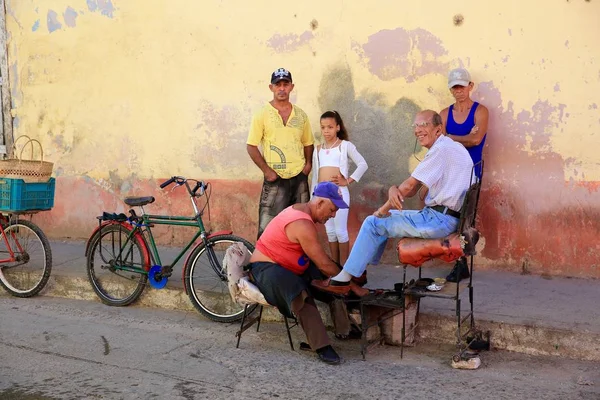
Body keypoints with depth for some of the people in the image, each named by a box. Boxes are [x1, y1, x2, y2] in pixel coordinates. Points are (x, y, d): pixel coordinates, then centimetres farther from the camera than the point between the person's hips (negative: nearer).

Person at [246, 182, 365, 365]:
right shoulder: (302, 224, -27)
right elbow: (323, 264, -23)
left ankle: (344, 328, 1)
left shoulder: (302, 211, 5)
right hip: (266, 268, -11)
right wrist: (351, 284, -13)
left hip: (289, 266, 11)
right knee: (300, 294, -37)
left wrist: (344, 278, 8)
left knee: (332, 277, 4)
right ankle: (322, 346, -36)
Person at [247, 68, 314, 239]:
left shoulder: (301, 114, 8)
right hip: (275, 179, -4)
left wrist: (308, 163, 2)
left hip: (299, 178, 4)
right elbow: (251, 146, -5)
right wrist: (266, 170, -11)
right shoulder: (262, 114, -4)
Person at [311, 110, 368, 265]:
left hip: (339, 192, -5)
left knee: (341, 231, -4)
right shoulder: (318, 149, 14)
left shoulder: (345, 145, 1)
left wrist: (348, 181, -12)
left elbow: (363, 164, -7)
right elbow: (315, 175, 16)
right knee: (330, 231, 9)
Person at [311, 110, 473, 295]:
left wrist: (383, 209, -3)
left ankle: (343, 280, 0)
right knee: (387, 216, 19)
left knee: (374, 223, -7)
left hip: (439, 219, -10)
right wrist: (393, 190, -10)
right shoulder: (447, 147, 18)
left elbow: (409, 186, -16)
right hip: (441, 216, 10)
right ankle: (358, 272, 17)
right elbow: (412, 190, 12)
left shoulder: (441, 149, -15)